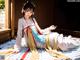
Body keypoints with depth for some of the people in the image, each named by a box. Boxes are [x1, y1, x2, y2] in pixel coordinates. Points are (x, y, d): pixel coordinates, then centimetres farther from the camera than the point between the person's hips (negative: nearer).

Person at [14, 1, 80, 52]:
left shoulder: (33, 19, 11)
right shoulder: (21, 20, -4)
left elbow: (40, 31, 13)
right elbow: (19, 34, -7)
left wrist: (49, 28, 3)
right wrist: (17, 47, -13)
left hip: (38, 37, 6)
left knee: (55, 35, -14)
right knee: (53, 38, -19)